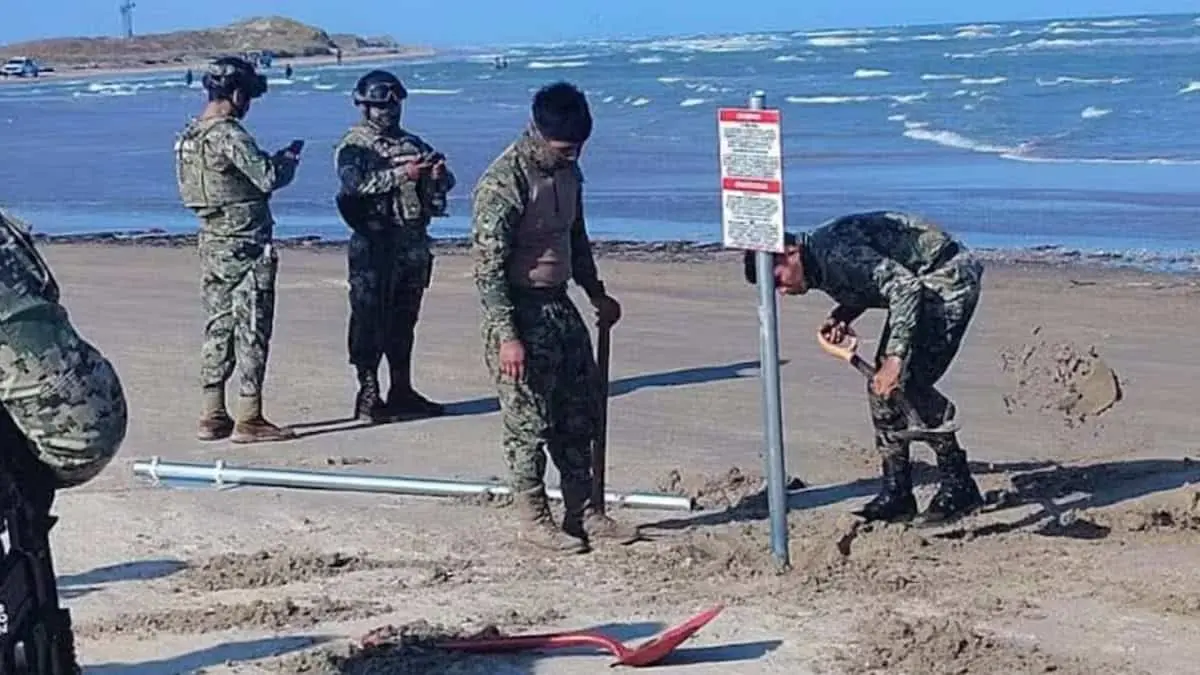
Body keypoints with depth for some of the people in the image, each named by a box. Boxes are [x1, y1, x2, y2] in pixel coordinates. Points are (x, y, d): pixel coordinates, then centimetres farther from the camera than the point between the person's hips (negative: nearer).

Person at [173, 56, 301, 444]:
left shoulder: (190, 135, 11)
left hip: (212, 241, 9)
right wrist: (289, 158, -1)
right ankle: (248, 420, -3)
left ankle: (213, 417, 15)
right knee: (251, 330, -4)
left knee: (219, 327, 12)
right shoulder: (228, 135, -17)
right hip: (245, 245, -9)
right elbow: (269, 179, -21)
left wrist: (274, 160, 16)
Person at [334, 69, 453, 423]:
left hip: (413, 244, 6)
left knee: (404, 320, 12)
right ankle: (368, 396, -2)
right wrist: (401, 174, -27)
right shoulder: (353, 146, -3)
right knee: (369, 320, -4)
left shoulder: (413, 143, 16)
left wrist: (439, 174, -7)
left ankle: (402, 392, 19)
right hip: (374, 245, -6)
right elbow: (355, 184, -21)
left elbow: (446, 183, 17)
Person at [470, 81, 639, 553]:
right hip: (520, 312, -9)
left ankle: (582, 513, 23)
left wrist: (597, 294, 25)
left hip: (560, 305, 9)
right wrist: (507, 337, -24)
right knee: (529, 423, 0)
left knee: (581, 414, 13)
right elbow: (488, 267, -21)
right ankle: (534, 520, 13)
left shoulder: (568, 170, 6)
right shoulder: (503, 183, -20)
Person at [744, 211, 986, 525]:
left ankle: (959, 487, -10)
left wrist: (895, 358, -39)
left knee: (907, 383, -19)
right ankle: (897, 494, 9)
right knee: (880, 388, 5)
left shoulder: (834, 252, -26)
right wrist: (841, 316, -1)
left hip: (951, 277, -11)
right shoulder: (821, 266, 4)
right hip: (921, 286, 11)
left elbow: (904, 286, -33)